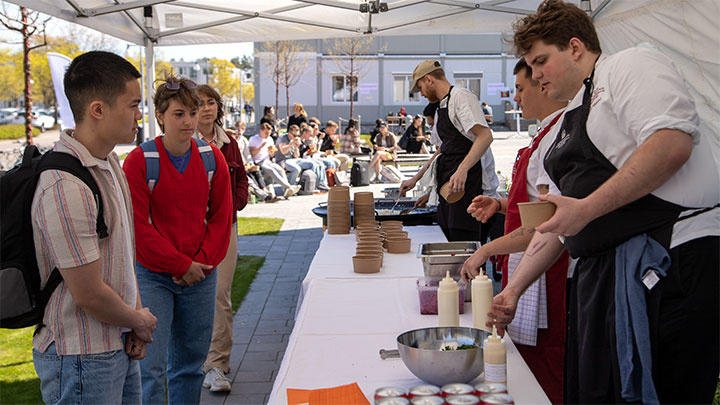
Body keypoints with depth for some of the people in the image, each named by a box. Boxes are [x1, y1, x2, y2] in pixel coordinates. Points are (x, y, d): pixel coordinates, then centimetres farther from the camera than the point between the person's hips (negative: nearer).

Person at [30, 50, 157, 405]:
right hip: (82, 359, -9)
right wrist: (140, 321, -6)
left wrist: (136, 315, 2)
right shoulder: (66, 188, -26)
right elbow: (89, 294, -23)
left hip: (120, 345, 9)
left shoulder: (110, 162, 6)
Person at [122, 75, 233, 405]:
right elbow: (138, 226, -12)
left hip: (200, 275, 4)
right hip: (153, 276, -4)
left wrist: (203, 262, -7)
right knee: (150, 368, -5)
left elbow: (221, 217, 5)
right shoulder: (139, 161, -10)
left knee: (190, 364, 14)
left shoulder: (212, 158, 2)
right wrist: (181, 266, -12)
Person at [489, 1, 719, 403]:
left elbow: (671, 144, -19)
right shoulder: (571, 122, 25)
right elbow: (555, 224, 27)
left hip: (670, 261, -9)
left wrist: (587, 208, -19)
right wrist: (514, 289, 23)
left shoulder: (631, 66, -1)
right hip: (600, 272, 9)